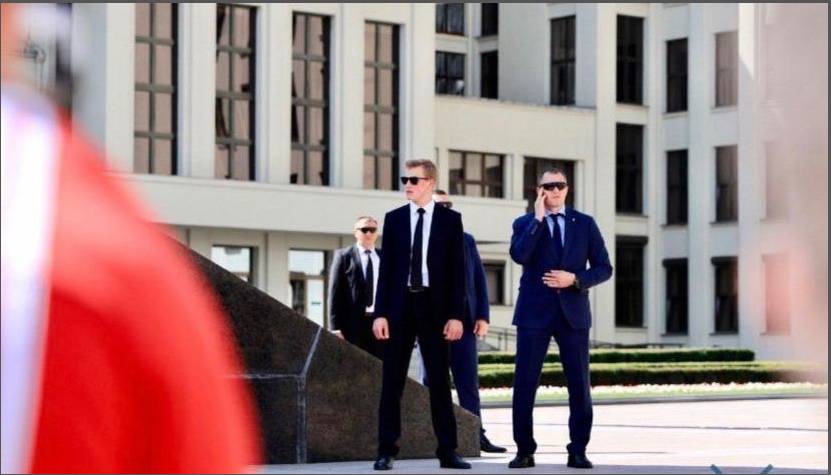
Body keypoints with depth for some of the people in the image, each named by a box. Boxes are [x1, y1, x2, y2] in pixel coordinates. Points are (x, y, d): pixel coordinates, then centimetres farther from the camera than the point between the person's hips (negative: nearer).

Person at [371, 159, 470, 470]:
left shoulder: (450, 219, 2)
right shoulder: (394, 219, 6)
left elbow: (457, 270, 0)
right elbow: (386, 268, 5)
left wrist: (456, 315, -7)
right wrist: (380, 313, -3)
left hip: (434, 306, -1)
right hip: (400, 305, 1)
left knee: (439, 380, 3)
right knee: (392, 380, 1)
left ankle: (447, 451, 7)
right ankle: (386, 450, 5)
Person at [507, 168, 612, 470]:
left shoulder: (585, 224, 8)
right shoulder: (524, 224, 5)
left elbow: (603, 268, 5)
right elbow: (519, 256, -15)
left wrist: (575, 279, -11)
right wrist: (538, 219, -14)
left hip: (573, 312, 1)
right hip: (535, 312, -1)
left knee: (579, 384, -1)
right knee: (525, 383, -2)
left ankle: (578, 451, 7)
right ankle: (525, 450, 6)